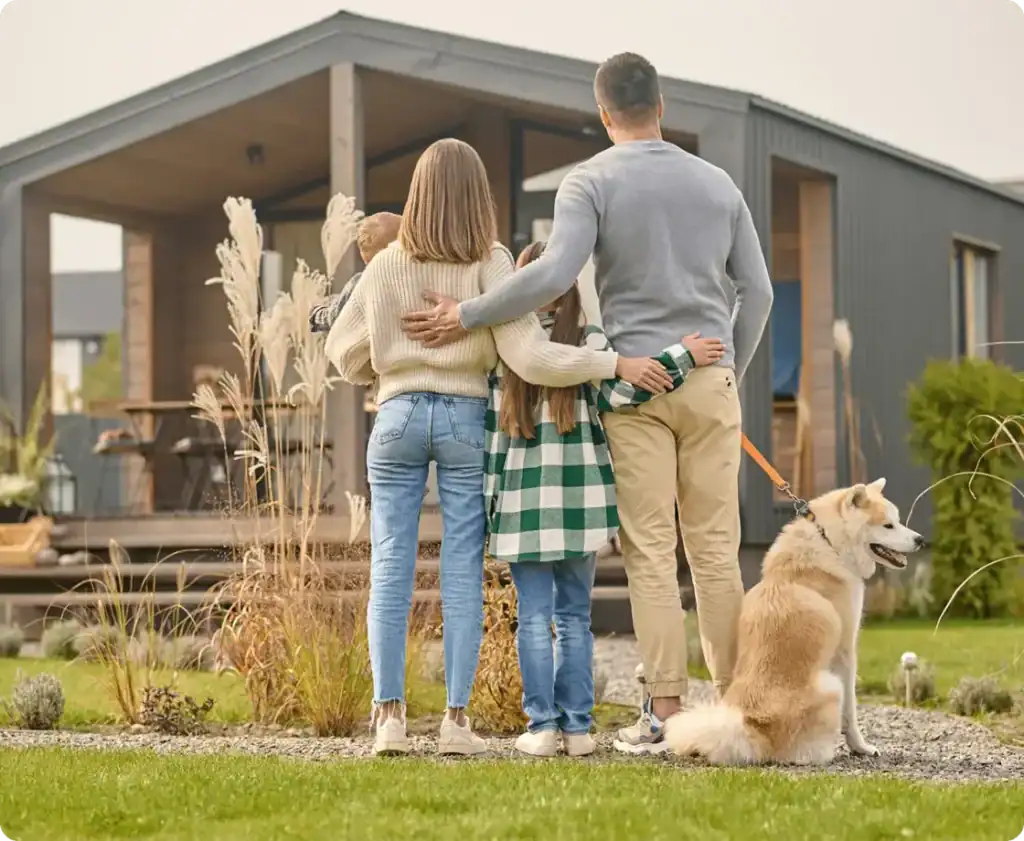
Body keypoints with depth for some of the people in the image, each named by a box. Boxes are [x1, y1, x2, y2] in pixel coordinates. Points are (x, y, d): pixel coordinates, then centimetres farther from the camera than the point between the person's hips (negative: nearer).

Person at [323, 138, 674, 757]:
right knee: (463, 571, 3)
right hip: (466, 417, -2)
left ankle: (390, 716, -1)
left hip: (400, 415, 2)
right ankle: (457, 719, 1)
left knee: (391, 568, 4)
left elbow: (345, 352, 6)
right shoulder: (490, 264, -7)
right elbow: (527, 355, -14)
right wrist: (617, 364, -10)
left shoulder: (387, 265, 1)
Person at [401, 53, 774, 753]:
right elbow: (757, 290, 11)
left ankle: (665, 707, -5)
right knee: (716, 548, 5)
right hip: (710, 382, 3)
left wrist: (465, 318, -11)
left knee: (651, 551, -2)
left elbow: (554, 274, -19)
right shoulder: (717, 183, 10)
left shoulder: (591, 183, -3)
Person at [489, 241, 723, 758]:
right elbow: (619, 392, -17)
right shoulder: (588, 342, -3)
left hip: (521, 502, 0)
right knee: (574, 617, 9)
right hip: (579, 501, 0)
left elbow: (489, 434, 1)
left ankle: (542, 725, 0)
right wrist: (683, 356, -12)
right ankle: (577, 726, 7)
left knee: (534, 617, 4)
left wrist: (487, 498, 7)